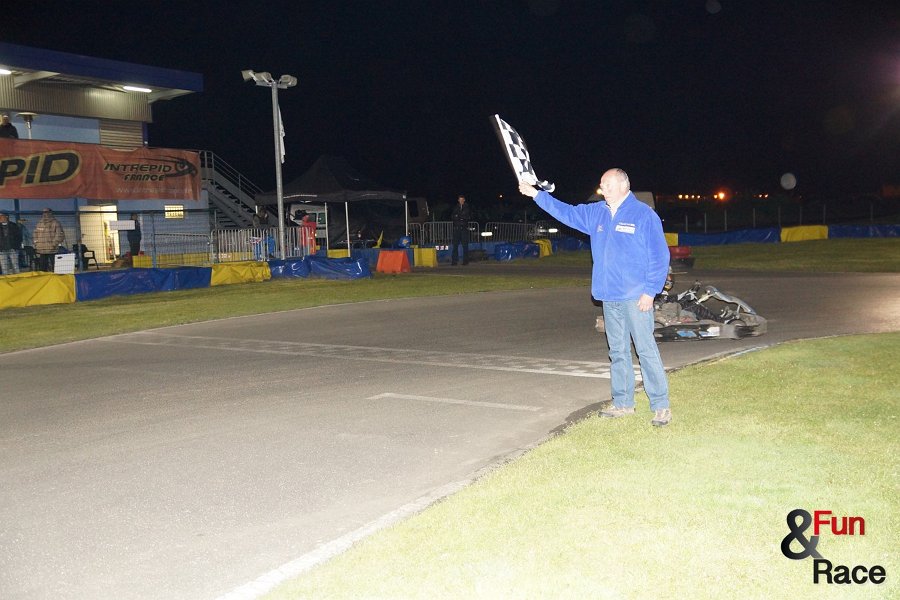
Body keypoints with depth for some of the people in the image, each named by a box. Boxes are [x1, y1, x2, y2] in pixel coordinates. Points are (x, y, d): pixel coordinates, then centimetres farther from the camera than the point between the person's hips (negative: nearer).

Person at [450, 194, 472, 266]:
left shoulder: (467, 208, 9)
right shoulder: (455, 208, 12)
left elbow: (470, 217, 4)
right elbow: (451, 217, 10)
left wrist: (463, 217, -11)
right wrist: (456, 217, -9)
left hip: (464, 227, -1)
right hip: (456, 227, 1)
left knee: (465, 244, -3)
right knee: (455, 244, -3)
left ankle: (465, 260, 2)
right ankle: (454, 260, -1)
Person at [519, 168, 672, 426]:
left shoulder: (644, 215, -9)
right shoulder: (596, 213, 11)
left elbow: (660, 256, -11)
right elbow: (567, 212, 19)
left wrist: (650, 291, -15)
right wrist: (537, 195, 13)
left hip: (636, 298, -7)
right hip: (609, 297, 7)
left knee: (646, 350, -6)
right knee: (617, 352, 13)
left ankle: (661, 406, 0)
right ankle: (622, 403, 22)